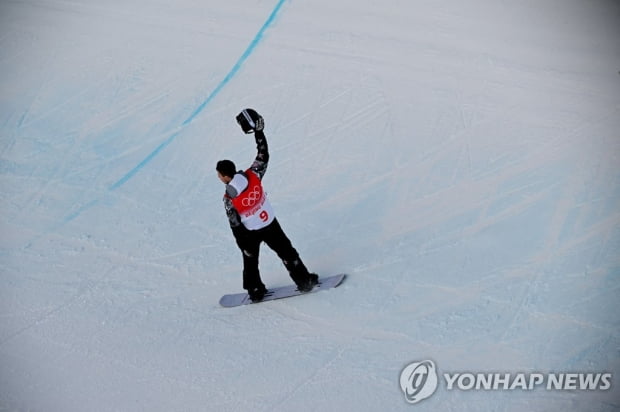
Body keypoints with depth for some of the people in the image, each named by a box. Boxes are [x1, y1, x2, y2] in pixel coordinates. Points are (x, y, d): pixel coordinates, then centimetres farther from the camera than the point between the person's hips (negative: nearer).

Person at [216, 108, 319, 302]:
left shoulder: (228, 199, -26)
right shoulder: (252, 175, -21)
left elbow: (236, 226, -19)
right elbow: (263, 155, -9)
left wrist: (244, 246, -7)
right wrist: (258, 131, -6)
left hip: (251, 233, -3)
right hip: (271, 224, 3)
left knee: (250, 261, 22)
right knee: (287, 253, 18)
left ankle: (255, 291, 35)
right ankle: (304, 280, 27)